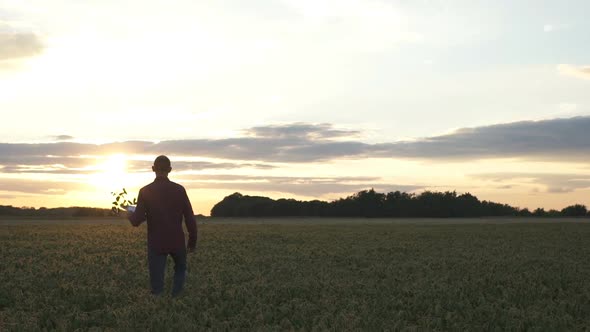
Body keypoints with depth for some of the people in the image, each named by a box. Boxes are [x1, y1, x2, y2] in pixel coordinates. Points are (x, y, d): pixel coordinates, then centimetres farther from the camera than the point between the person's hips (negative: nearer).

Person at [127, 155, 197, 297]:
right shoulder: (179, 190, -4)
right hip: (177, 242, 1)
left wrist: (129, 215, 14)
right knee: (180, 269, 26)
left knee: (157, 281, 7)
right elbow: (190, 218, -3)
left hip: (156, 244, -1)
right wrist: (192, 242, 8)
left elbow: (136, 221, -9)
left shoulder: (145, 191, -7)